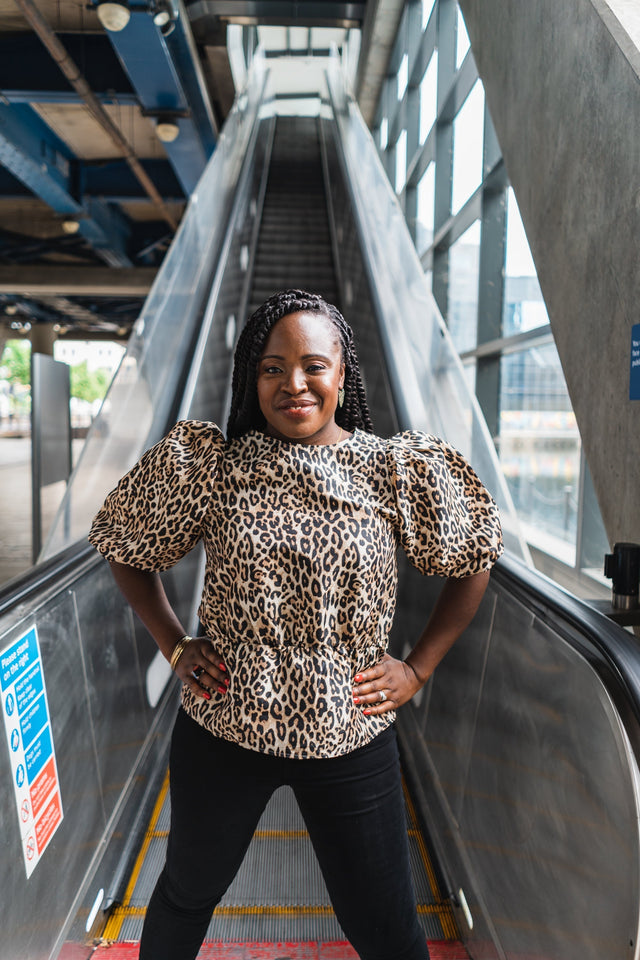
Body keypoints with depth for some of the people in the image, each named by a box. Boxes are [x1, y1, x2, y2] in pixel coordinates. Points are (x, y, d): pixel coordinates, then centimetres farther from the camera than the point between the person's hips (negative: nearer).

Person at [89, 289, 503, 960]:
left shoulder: (401, 469, -9)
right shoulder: (206, 463, -9)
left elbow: (472, 560, 4)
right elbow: (126, 551, 6)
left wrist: (419, 666, -1)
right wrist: (174, 647, -1)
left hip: (351, 737, 0)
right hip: (220, 731, 1)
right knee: (188, 891, 26)